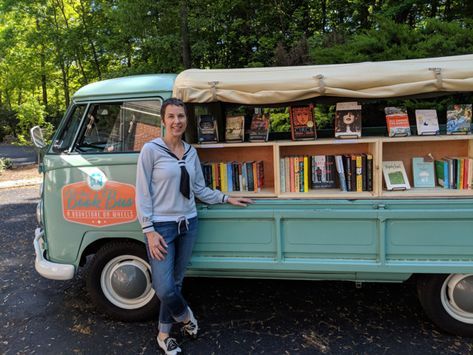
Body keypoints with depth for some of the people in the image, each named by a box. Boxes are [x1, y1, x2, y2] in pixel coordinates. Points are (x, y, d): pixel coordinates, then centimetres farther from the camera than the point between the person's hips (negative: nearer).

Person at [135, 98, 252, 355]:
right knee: (164, 288, -6)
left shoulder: (191, 152, 7)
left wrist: (227, 198, 9)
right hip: (162, 226, -5)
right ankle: (185, 315, 26)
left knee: (176, 282, 14)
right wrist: (149, 230, -14)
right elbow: (143, 194, -9)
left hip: (188, 224, 5)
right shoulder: (151, 150, -9)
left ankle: (164, 333, 32)